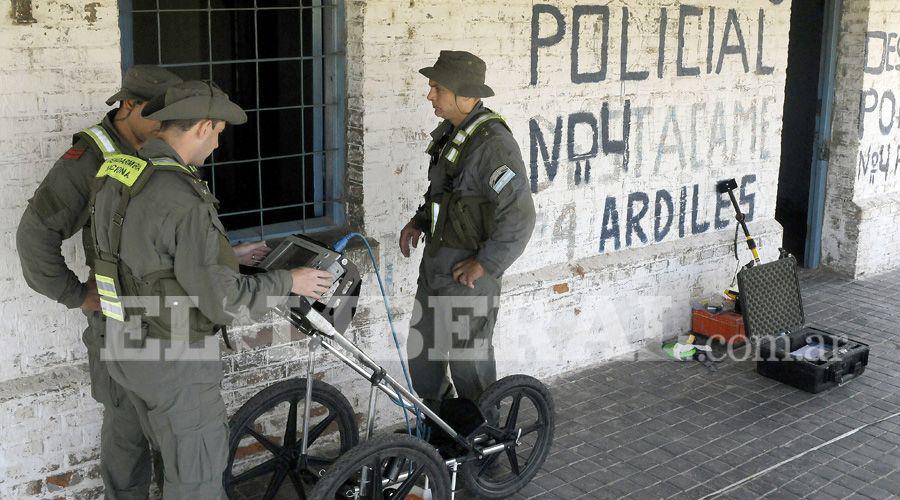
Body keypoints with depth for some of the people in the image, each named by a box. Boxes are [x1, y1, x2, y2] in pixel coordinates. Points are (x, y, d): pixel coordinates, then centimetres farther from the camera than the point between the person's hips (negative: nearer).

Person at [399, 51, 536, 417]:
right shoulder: (450, 133, 7)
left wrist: (486, 264, -21)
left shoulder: (493, 144, -23)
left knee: (469, 360, 5)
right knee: (421, 353, 18)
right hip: (436, 260, 9)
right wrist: (420, 221, 9)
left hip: (469, 270, -9)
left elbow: (520, 216, -25)